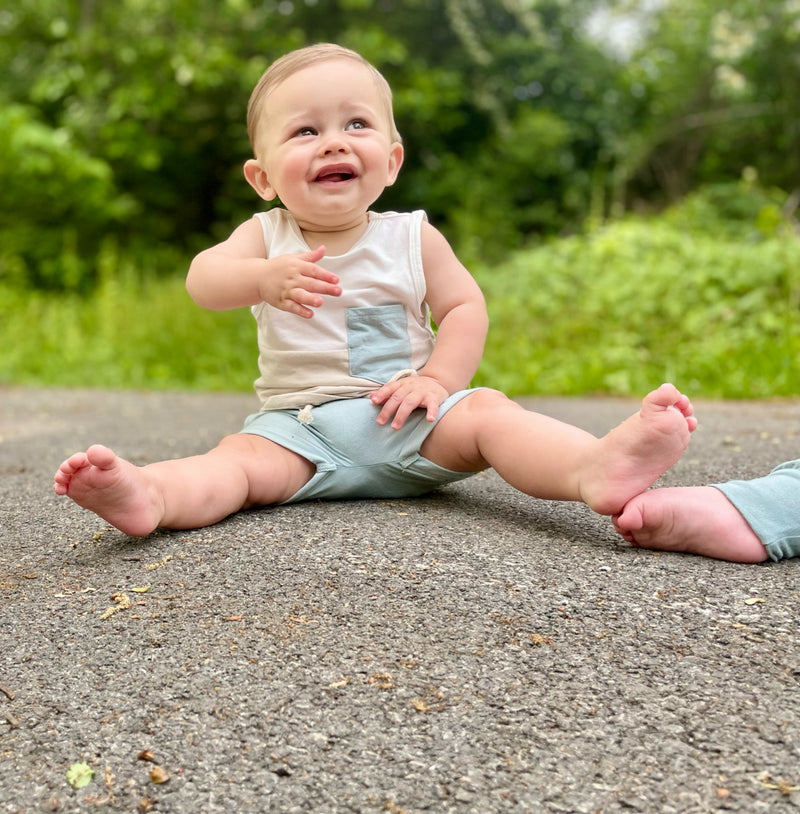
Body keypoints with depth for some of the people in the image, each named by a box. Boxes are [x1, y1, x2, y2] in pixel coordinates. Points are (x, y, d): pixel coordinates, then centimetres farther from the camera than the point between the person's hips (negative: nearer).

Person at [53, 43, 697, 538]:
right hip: (300, 425, 1)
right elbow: (203, 279, -13)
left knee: (486, 411, -25)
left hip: (405, 418, 0)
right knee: (241, 459, -26)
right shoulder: (267, 236, 3)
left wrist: (437, 380, -12)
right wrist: (265, 277, -36)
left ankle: (595, 467, -48)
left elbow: (464, 307, 5)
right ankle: (148, 495, -52)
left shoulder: (413, 237, 5)